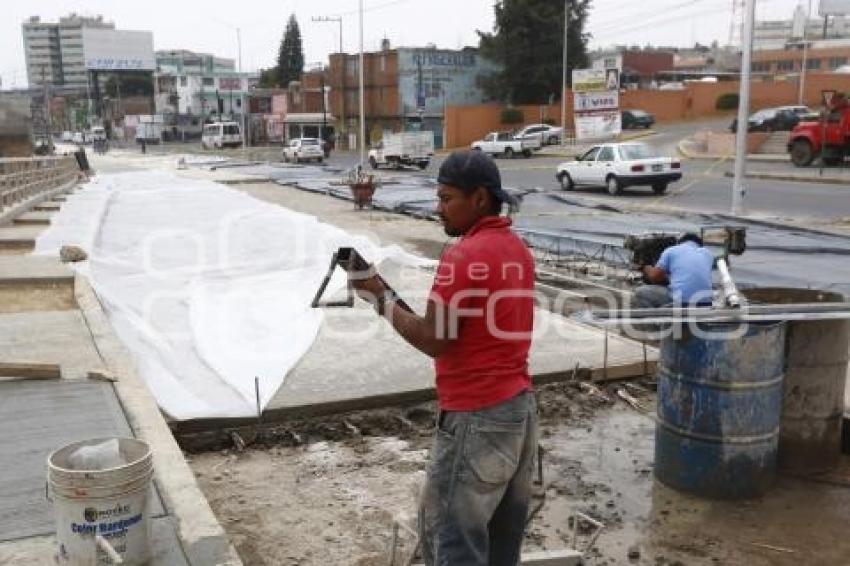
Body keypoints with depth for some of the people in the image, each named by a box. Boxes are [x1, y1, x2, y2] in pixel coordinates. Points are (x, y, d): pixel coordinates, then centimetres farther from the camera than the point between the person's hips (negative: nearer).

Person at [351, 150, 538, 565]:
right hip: (520, 405, 9)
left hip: (477, 418, -9)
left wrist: (380, 298, -7)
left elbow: (434, 340, -17)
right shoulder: (517, 248, 9)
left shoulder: (463, 256, -18)